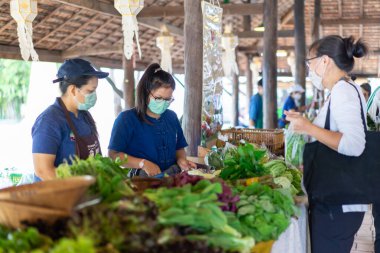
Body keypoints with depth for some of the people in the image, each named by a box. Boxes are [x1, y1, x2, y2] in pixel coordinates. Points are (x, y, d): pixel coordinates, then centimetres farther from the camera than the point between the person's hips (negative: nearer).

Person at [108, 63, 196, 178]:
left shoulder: (172, 117, 13)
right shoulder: (126, 119, -3)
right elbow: (113, 155, -7)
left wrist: (181, 160, 0)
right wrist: (143, 163, -17)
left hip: (171, 178, 3)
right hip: (141, 180, -3)